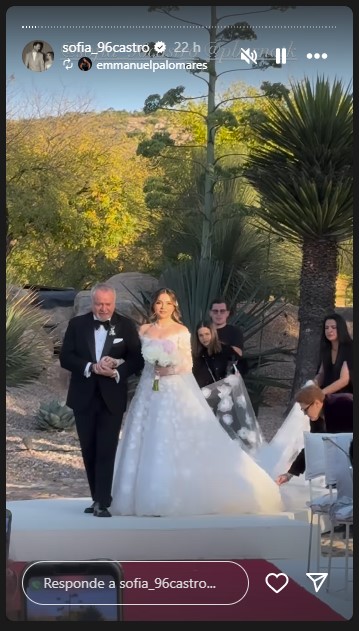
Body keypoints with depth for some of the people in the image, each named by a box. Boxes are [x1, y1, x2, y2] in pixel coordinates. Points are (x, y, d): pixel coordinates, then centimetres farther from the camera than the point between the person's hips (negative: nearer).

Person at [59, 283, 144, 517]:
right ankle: (98, 498, 20)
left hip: (112, 397, -2)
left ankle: (103, 502, -8)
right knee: (89, 451, 8)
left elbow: (137, 359, -1)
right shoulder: (77, 324, 2)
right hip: (84, 397, 2)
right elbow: (65, 357, -4)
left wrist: (118, 372, -19)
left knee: (106, 450, -9)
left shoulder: (126, 326, 1)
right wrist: (92, 367, -19)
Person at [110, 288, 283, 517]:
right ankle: (152, 497, 7)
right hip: (150, 392, 3)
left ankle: (179, 496, -3)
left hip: (176, 392, -3)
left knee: (178, 442, -7)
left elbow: (188, 363, -3)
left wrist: (171, 370, -17)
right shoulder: (144, 330, 9)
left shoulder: (181, 331, 0)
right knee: (150, 444, 2)